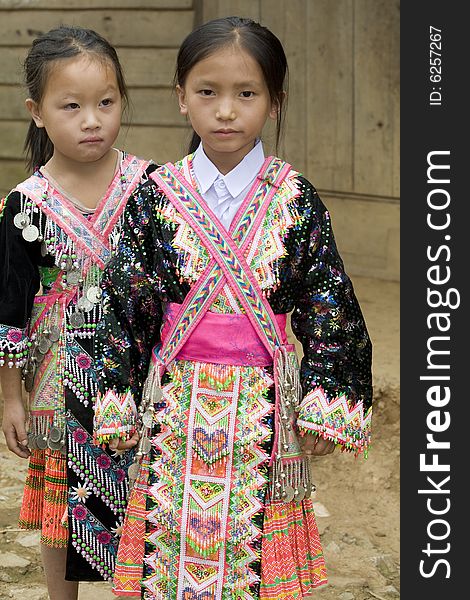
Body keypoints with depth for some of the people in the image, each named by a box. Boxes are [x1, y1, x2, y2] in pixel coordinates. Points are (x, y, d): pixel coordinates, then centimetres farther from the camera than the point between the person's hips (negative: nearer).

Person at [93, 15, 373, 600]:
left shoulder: (297, 201, -3)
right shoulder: (155, 196, -2)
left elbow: (328, 310, -1)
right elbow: (125, 304, 1)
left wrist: (323, 407, -6)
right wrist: (116, 403, -1)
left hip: (262, 410, 0)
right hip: (176, 405, 1)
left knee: (253, 550, 9)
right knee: (171, 543, 9)